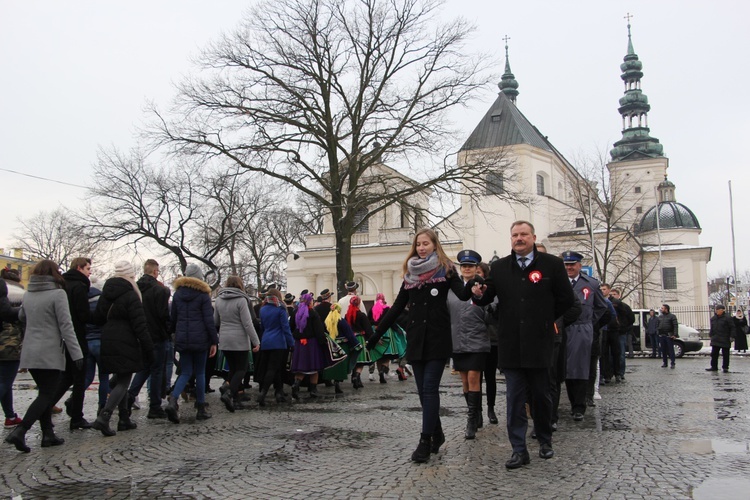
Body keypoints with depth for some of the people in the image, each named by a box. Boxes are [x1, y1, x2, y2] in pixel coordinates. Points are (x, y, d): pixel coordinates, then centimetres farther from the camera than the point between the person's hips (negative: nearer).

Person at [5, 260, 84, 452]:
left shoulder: (28, 295, 7)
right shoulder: (57, 294, -11)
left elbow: (21, 316, 26)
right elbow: (66, 326, -14)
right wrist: (77, 354, -13)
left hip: (30, 353, 7)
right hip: (50, 354, -6)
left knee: (45, 394, 16)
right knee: (46, 395, -1)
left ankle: (48, 434, 18)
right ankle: (19, 431, -14)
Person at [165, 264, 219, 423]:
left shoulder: (178, 293, 7)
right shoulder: (203, 294, -5)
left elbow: (173, 318, 10)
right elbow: (209, 320, -8)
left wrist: (173, 333, 20)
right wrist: (214, 341, -4)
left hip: (182, 339, 3)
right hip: (200, 339, -3)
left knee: (185, 373, 8)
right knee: (200, 373, 8)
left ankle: (173, 400, -17)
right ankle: (201, 409, 12)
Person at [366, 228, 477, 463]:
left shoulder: (445, 269, 1)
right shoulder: (410, 274, 13)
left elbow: (463, 294, -15)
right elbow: (397, 307, 15)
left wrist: (474, 282, -38)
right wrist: (376, 334, 14)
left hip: (438, 338, -4)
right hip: (416, 338, 5)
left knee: (429, 388, -8)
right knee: (424, 390, 6)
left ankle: (425, 441, -6)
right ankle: (436, 434, 22)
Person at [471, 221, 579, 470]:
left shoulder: (552, 264, 0)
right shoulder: (499, 267, 7)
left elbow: (566, 301, 4)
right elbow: (487, 297, 10)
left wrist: (544, 320, 7)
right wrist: (479, 294, -12)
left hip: (540, 343, -1)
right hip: (511, 344, 1)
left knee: (542, 395, 12)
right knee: (514, 398, 2)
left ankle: (545, 440, 32)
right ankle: (519, 449, 8)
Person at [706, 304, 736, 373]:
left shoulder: (727, 318, -8)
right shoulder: (713, 318, 10)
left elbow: (732, 328, -7)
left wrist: (732, 336, -13)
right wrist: (711, 334, 15)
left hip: (725, 340, -6)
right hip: (715, 340, 6)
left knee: (725, 354, 2)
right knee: (714, 354, 7)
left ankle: (725, 367, 10)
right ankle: (714, 367, 15)